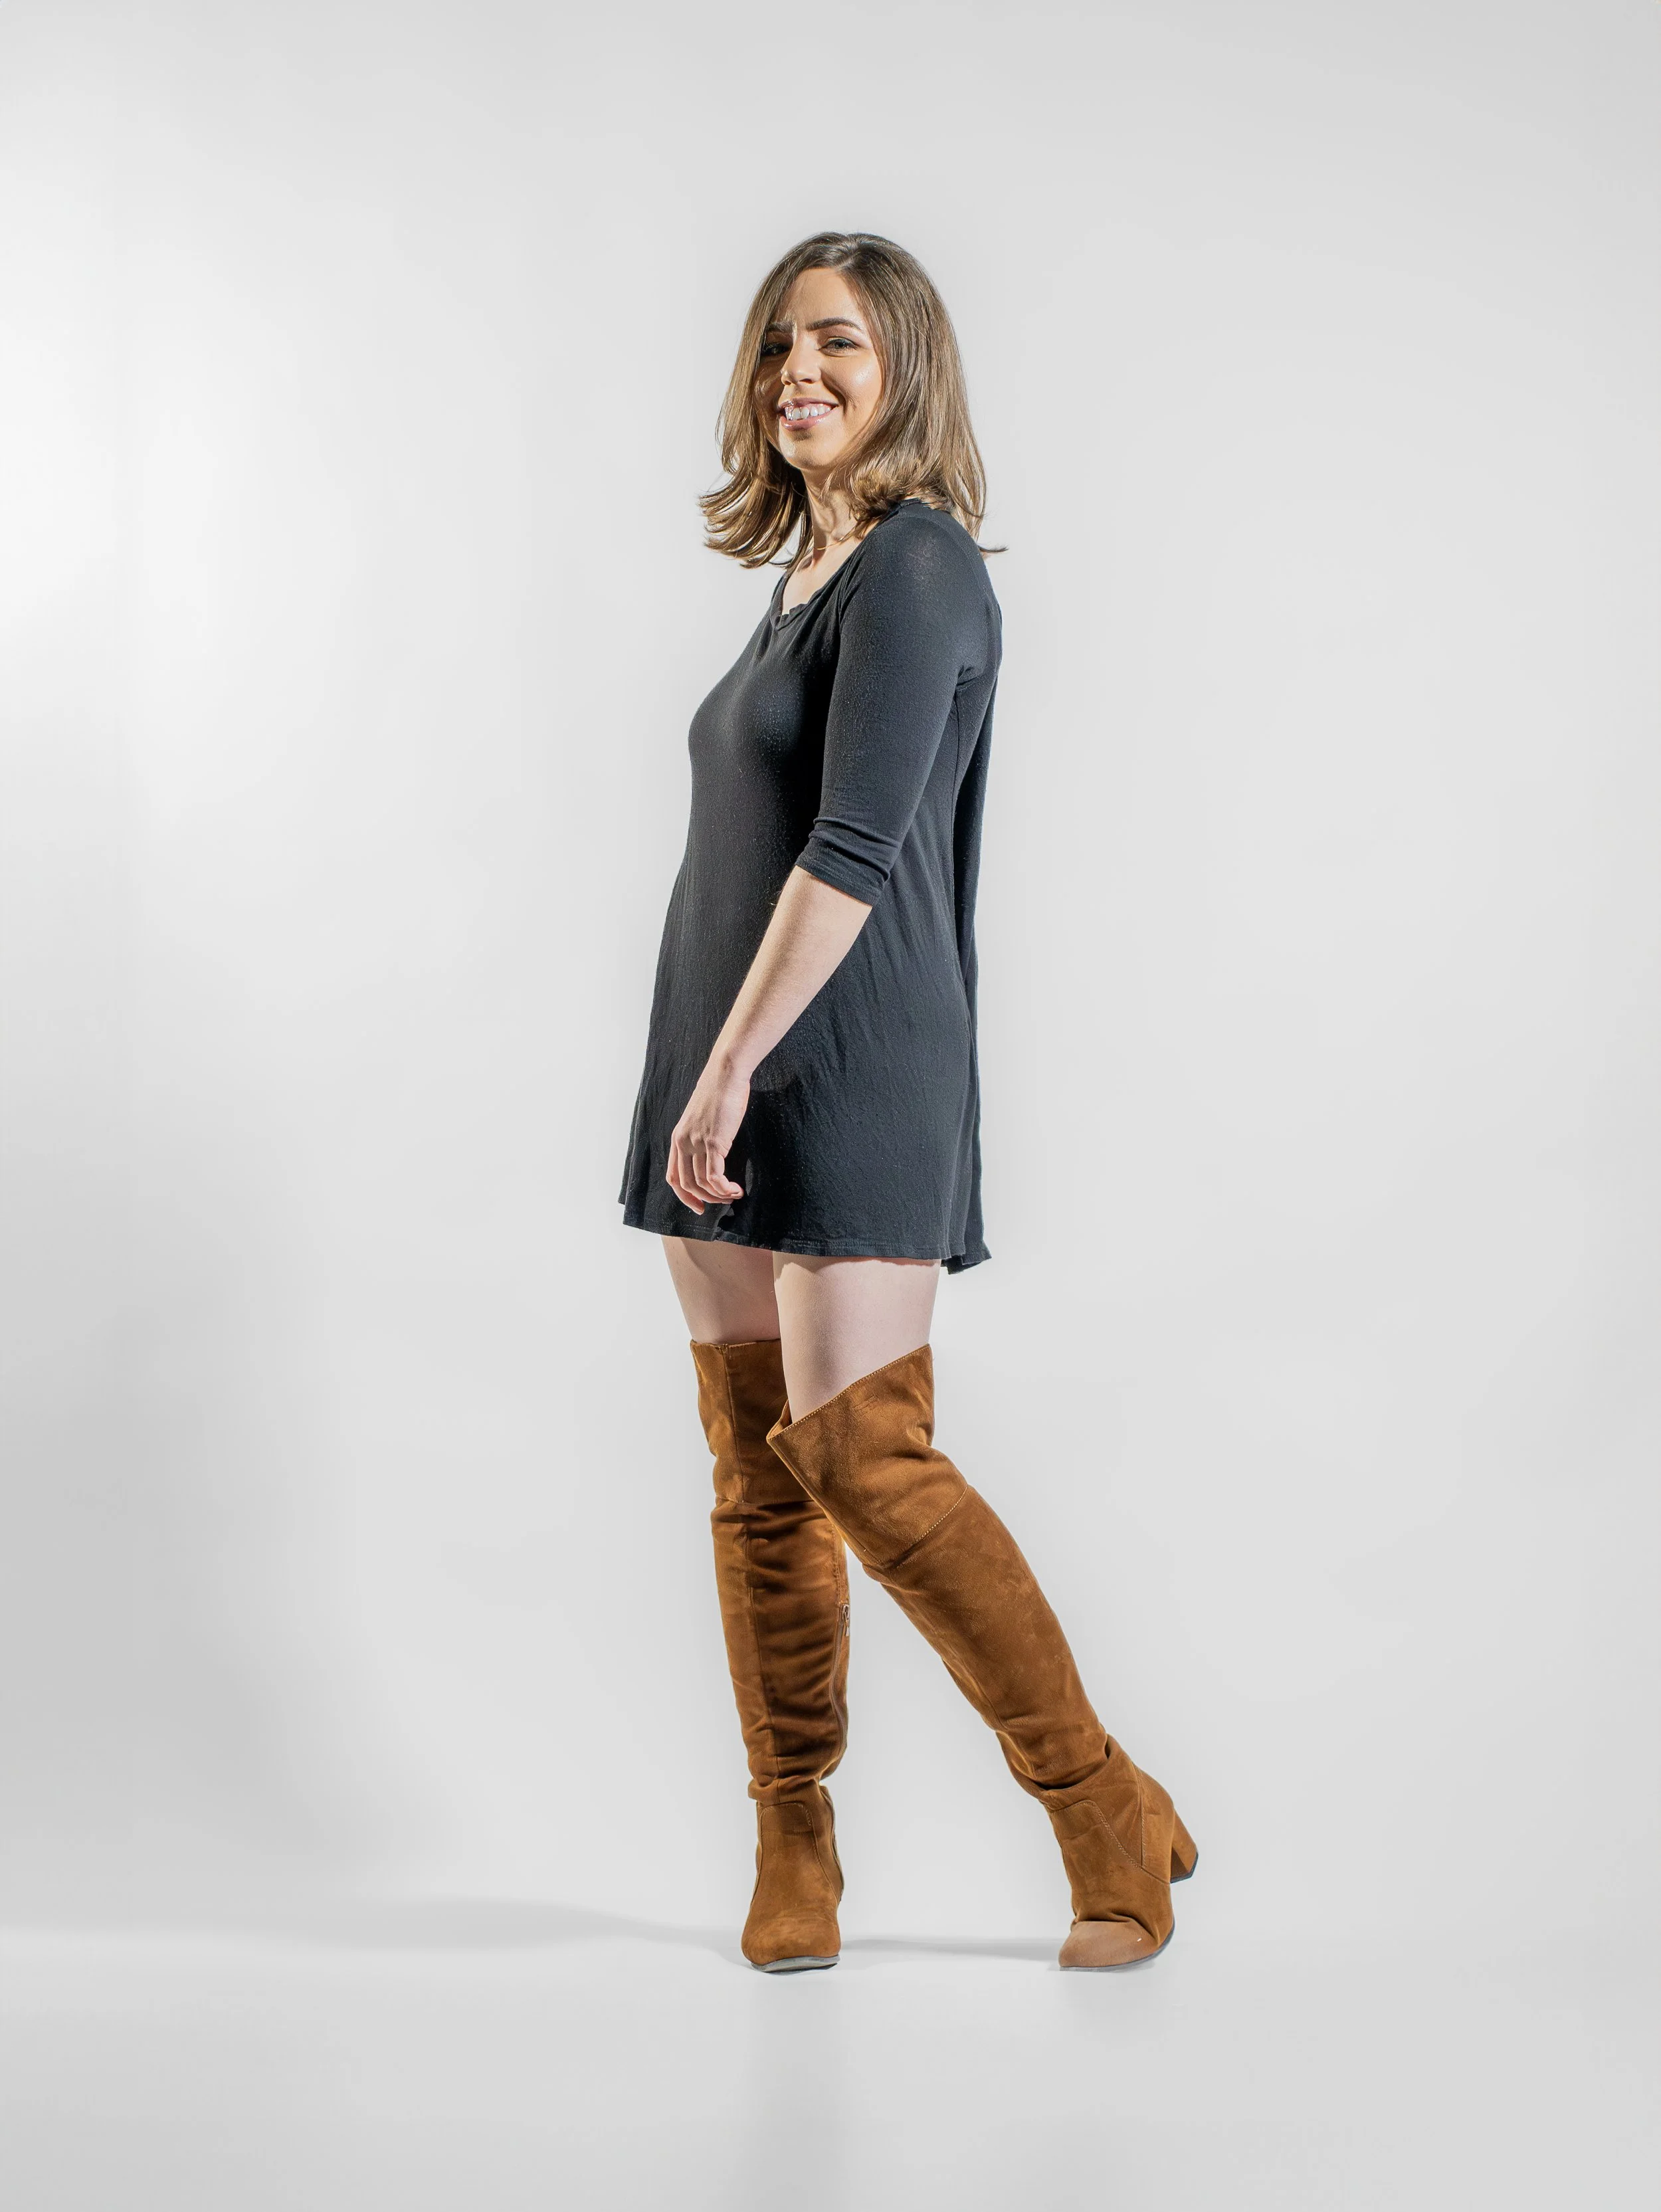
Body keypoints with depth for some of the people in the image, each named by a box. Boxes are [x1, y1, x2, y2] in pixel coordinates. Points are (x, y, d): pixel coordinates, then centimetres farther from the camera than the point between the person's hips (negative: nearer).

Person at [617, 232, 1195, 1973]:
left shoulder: (916, 567, -9)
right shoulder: (804, 574, 19)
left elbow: (854, 847, -18)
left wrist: (732, 1065, -22)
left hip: (851, 1069, -8)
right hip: (729, 1068, 9)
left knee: (862, 1458, -13)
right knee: (756, 1472, 6)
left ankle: (1110, 1815, -1)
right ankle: (792, 1852, 14)